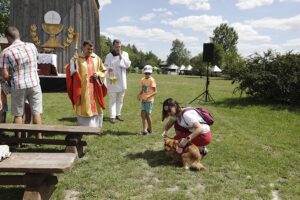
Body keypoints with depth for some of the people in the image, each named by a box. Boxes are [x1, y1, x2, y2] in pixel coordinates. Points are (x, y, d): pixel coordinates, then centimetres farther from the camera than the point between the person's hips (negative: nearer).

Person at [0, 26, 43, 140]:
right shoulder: (32, 46, -1)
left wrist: (11, 79, 10)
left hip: (18, 86, -2)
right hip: (34, 84, 2)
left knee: (18, 114, 12)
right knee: (36, 112, 10)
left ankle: (18, 139, 21)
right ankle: (39, 137, 17)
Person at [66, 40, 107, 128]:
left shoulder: (96, 58, 5)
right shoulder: (77, 58, -3)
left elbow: (103, 70, 12)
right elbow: (71, 71, -13)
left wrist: (98, 74, -8)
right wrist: (73, 63, -30)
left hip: (95, 89, 3)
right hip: (83, 89, -3)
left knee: (95, 107, 11)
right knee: (84, 109, 2)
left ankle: (95, 127, 27)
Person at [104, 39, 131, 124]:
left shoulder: (125, 54, 5)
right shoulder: (109, 56, -4)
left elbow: (128, 65, -4)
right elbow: (105, 66, -7)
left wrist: (121, 56, -11)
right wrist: (108, 68, -30)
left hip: (122, 81, 4)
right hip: (112, 80, -4)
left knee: (120, 99, 12)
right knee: (112, 99, -3)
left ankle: (118, 114, 23)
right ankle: (112, 116, 1)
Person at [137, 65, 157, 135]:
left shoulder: (152, 80, -11)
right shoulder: (142, 80, 8)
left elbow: (155, 91, -14)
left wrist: (149, 96, -27)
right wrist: (139, 94, 0)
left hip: (149, 100, -6)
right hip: (143, 100, 6)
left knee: (147, 115, 1)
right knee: (143, 114, 1)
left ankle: (150, 129, 18)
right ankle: (144, 129, 7)